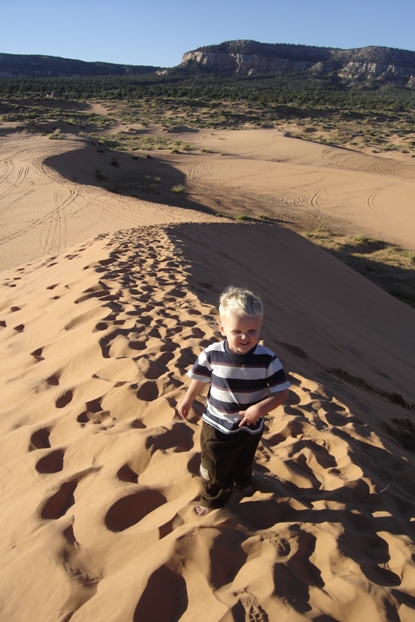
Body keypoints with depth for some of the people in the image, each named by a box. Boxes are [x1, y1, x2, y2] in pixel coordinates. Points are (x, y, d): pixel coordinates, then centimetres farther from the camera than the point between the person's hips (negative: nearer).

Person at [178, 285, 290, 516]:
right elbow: (200, 378, -3)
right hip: (216, 425, -1)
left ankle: (242, 480, 65)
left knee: (244, 461, 31)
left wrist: (260, 408, -33)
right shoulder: (212, 354, -23)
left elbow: (281, 391, -18)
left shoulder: (267, 359, -25)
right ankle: (213, 499, 46)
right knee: (214, 467, 16)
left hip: (250, 428, 1)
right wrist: (187, 400, 12)